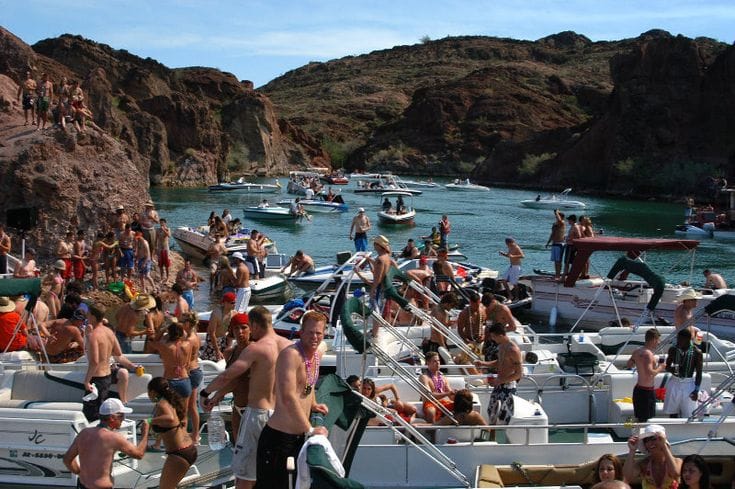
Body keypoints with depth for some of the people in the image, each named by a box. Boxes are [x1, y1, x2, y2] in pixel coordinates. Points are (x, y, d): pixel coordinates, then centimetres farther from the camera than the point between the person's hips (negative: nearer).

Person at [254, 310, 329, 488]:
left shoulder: (318, 354, 8)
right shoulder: (291, 354, -21)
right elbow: (288, 397, -29)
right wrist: (310, 430, -24)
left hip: (301, 435, 9)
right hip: (279, 436, -9)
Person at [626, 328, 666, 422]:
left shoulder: (637, 352, 7)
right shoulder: (648, 354, -20)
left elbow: (629, 365, 23)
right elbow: (649, 373, -30)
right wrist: (659, 368, -14)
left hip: (638, 389, 9)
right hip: (646, 391, -9)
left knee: (639, 419, 18)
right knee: (646, 420, -3)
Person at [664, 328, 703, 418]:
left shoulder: (696, 352, -9)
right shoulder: (673, 350, -3)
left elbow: (698, 373, -4)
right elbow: (667, 366, 5)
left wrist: (696, 390, -8)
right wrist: (671, 369, -19)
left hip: (688, 385, -2)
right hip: (674, 383, 2)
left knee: (687, 415, 2)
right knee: (672, 412, 10)